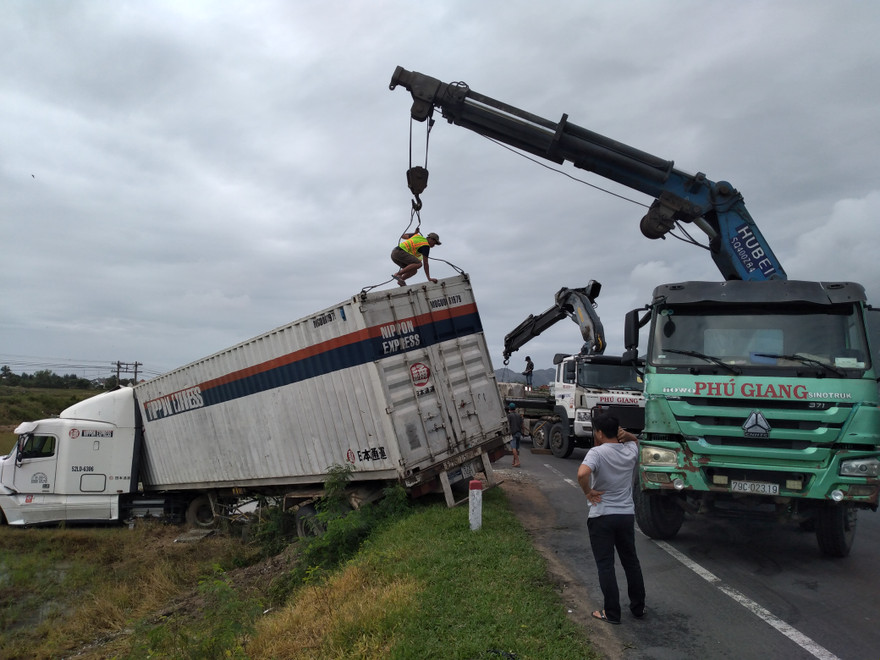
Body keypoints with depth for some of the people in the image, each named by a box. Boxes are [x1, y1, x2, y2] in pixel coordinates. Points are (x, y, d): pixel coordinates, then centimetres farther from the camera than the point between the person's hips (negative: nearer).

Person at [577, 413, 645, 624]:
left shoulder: (597, 452, -18)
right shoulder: (630, 451, -1)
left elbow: (582, 473, -37)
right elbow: (635, 440, 25)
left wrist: (588, 492, -19)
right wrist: (626, 435, 2)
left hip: (601, 517, -5)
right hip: (627, 515, 5)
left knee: (605, 565, 6)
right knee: (631, 561, 19)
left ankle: (612, 613, 12)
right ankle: (638, 607, 30)